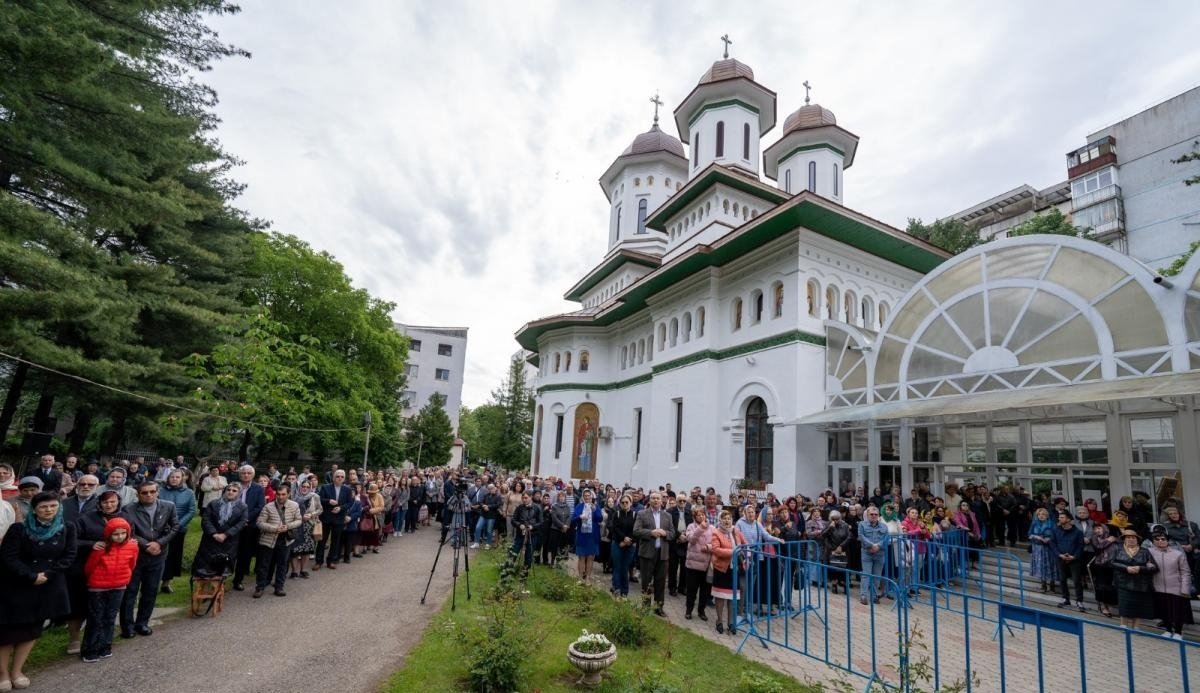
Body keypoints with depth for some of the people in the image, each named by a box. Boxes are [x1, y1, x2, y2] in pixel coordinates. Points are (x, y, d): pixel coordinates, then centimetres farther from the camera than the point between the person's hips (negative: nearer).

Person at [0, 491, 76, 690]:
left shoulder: (67, 529, -1)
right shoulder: (19, 529, -9)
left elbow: (68, 557, -1)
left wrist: (47, 574, -13)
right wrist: (32, 576, -18)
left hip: (50, 587, 3)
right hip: (17, 586, -2)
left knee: (32, 629, 9)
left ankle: (16, 671, 21)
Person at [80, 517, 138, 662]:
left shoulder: (132, 547, -8)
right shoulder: (101, 547, -16)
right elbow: (88, 569, -8)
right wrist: (95, 552, -15)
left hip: (118, 588, 3)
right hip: (97, 588, -3)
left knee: (110, 619, 12)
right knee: (96, 620, 6)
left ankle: (104, 648, 24)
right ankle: (90, 651, 18)